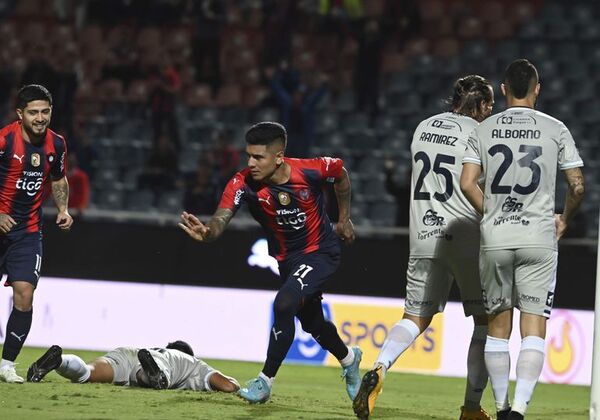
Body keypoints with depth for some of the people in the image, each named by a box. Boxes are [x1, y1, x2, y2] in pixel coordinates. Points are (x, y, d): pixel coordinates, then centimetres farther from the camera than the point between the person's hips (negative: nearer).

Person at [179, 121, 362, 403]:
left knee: (284, 305, -25)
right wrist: (207, 232, -62)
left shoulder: (311, 171, -25)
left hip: (321, 251, -4)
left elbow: (340, 174, -2)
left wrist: (344, 219, 6)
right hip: (286, 259, 4)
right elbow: (221, 218, -38)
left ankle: (266, 381, -12)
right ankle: (349, 359, 52)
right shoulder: (243, 184, -24)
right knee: (312, 323, 20)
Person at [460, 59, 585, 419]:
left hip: (495, 238, 2)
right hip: (538, 237, -2)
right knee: (534, 327, -4)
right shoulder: (555, 129, 0)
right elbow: (577, 186, 0)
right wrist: (565, 219, 18)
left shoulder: (484, 130, 5)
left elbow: (468, 183, -1)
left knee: (499, 324, 14)